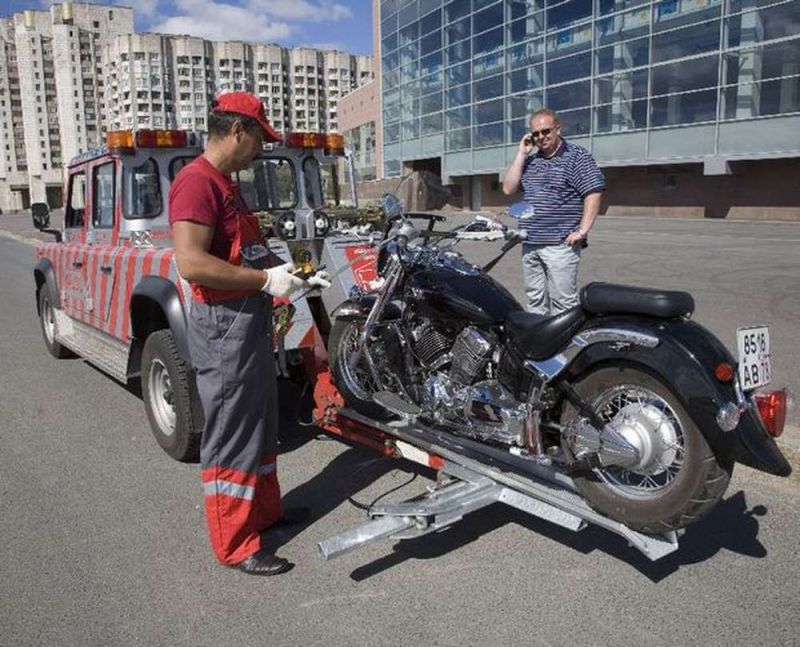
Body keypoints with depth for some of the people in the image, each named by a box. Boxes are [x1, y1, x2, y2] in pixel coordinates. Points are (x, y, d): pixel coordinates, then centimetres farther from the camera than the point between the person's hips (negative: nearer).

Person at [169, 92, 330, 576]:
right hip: (223, 324, -10)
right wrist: (266, 280, -23)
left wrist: (293, 272, 14)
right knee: (230, 435, -1)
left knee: (262, 422, 20)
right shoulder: (196, 181, -16)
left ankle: (266, 508, 36)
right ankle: (235, 544, 12)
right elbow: (190, 263, -28)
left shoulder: (228, 184, 16)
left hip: (252, 319, 10)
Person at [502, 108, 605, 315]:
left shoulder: (577, 156, -2)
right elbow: (508, 189, 8)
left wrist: (581, 231, -16)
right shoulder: (530, 161, 17)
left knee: (563, 304, -7)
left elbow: (593, 194, -9)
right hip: (530, 244, 6)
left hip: (560, 245, -6)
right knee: (535, 302, 12)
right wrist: (521, 154, 4)